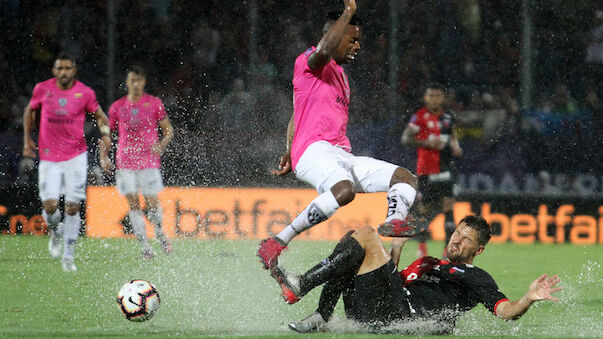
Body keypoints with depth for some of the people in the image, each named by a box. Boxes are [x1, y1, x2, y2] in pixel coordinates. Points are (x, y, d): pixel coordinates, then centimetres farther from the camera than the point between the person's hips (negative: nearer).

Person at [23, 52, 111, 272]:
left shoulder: (85, 93, -4)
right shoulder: (42, 89, -1)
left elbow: (100, 116, 10)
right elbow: (30, 111, 17)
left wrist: (105, 134, -7)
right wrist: (27, 139, 9)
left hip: (76, 157, -1)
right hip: (49, 159, 1)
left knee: (73, 207, -4)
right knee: (50, 206, -10)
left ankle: (68, 256, 6)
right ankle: (55, 232, 24)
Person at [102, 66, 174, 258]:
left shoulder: (154, 104, 2)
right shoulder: (117, 107, 6)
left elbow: (169, 130, 7)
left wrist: (161, 145, -13)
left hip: (149, 161, -2)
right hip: (125, 162, 2)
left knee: (151, 203, -6)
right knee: (133, 204, -4)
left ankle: (159, 232, 24)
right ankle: (145, 246, 0)